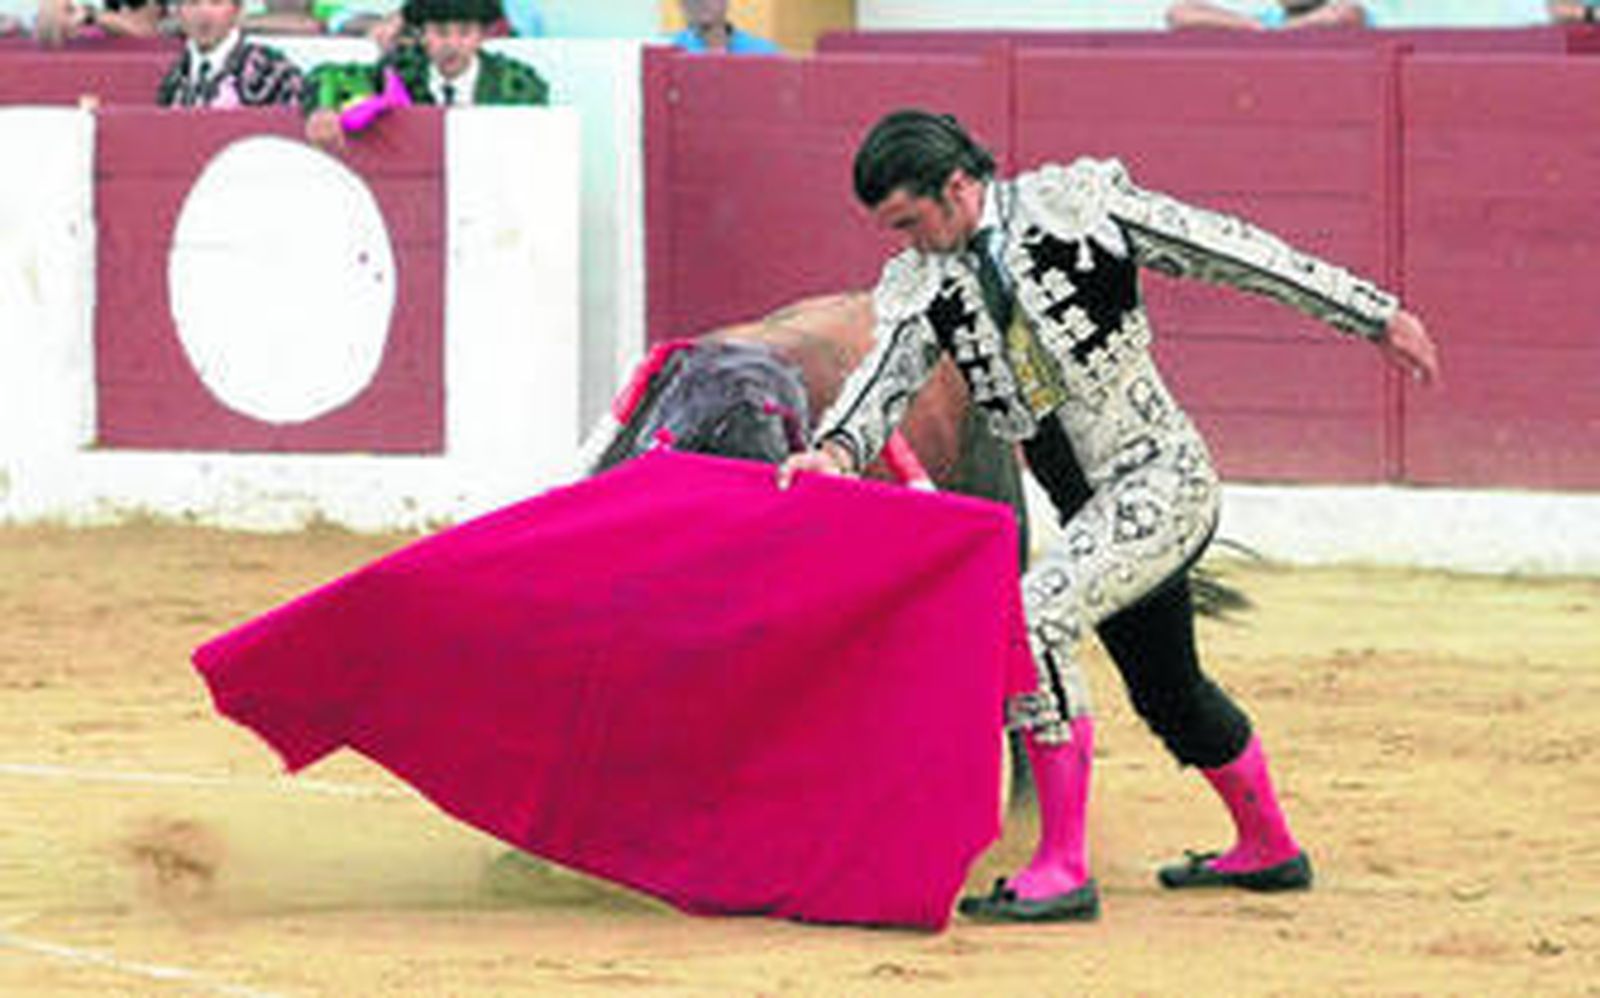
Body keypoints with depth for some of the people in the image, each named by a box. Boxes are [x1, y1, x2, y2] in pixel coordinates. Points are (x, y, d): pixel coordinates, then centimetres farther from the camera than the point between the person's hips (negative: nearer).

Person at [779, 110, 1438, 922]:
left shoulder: (1075, 204, -11)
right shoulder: (922, 283, 4)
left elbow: (1232, 252, -7)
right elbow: (887, 376, -9)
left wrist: (1375, 316, -4)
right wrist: (837, 451, -33)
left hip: (1163, 477, -8)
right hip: (1096, 510, 8)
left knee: (1039, 616, -24)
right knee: (1169, 695, 21)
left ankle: (1063, 870, -21)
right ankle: (1268, 850, 44)